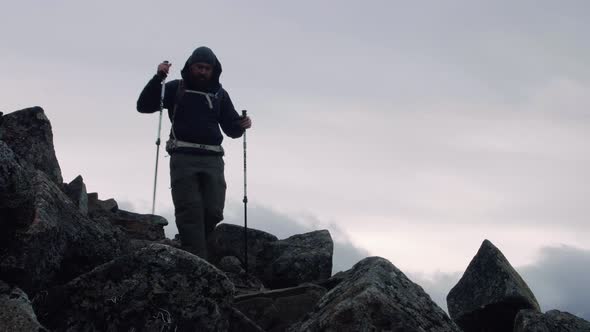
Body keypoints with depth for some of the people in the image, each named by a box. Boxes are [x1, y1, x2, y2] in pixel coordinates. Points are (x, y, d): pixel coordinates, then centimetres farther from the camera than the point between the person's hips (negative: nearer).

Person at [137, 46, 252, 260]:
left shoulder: (220, 94, 17)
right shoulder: (176, 88, 10)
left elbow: (231, 129, 16)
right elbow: (144, 105, 2)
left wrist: (242, 124, -8)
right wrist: (158, 78, -10)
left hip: (212, 159, 3)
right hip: (183, 156, -3)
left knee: (213, 211, -6)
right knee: (190, 211, -11)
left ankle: (188, 247, 17)